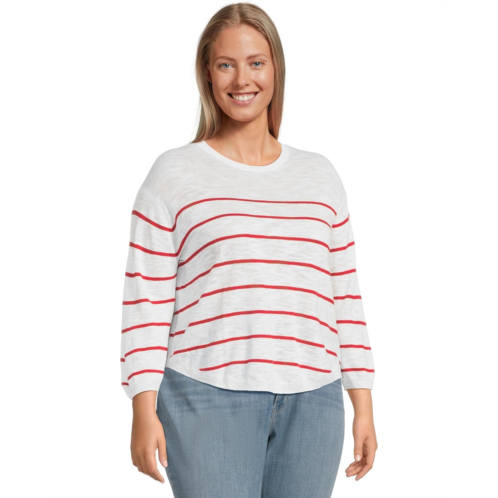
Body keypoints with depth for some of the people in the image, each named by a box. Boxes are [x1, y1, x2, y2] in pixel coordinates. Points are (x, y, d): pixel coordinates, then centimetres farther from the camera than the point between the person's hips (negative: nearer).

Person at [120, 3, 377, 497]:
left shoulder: (320, 176, 14)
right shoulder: (174, 173, 4)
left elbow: (345, 295, 13)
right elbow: (146, 299, 1)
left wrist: (363, 406, 10)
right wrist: (144, 410, -5)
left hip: (312, 402, 3)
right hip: (209, 398, -3)